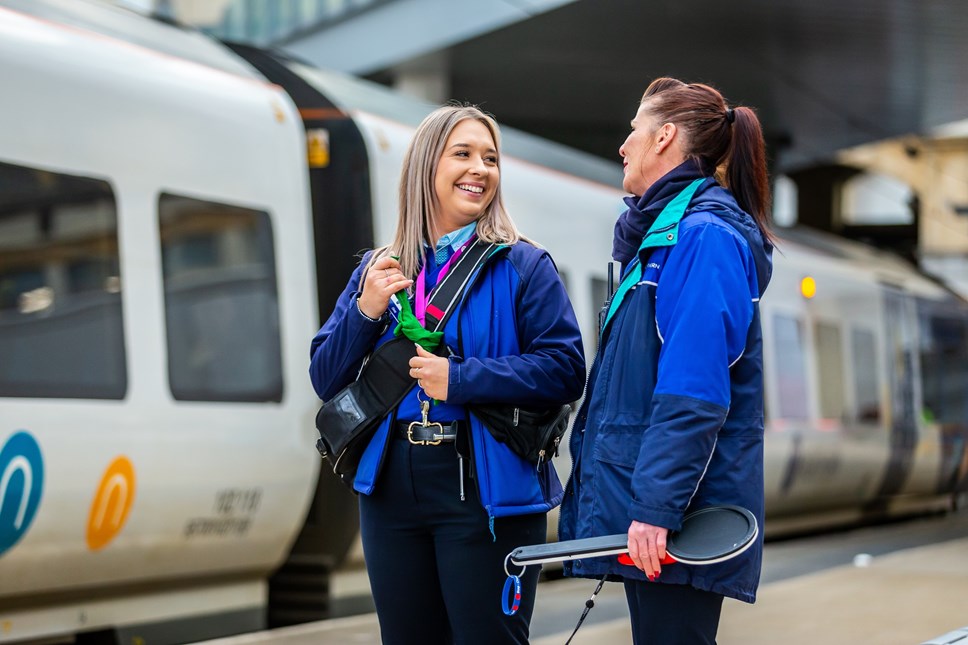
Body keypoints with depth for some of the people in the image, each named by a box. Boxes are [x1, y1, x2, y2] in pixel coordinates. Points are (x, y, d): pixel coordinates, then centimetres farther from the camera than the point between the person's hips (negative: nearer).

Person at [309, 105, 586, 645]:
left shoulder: (524, 267, -1)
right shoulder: (378, 271, 11)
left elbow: (566, 371, -11)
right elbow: (326, 381, 9)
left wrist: (460, 378, -19)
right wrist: (365, 312, -8)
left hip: (486, 492, -4)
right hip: (392, 489, 4)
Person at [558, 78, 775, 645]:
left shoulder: (705, 235, -13)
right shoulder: (662, 233, 18)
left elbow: (694, 393, -22)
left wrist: (658, 507, -25)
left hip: (677, 514, -10)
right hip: (647, 497, 10)